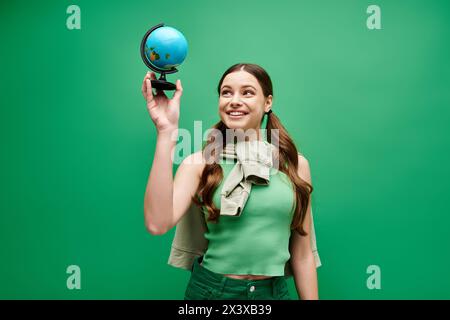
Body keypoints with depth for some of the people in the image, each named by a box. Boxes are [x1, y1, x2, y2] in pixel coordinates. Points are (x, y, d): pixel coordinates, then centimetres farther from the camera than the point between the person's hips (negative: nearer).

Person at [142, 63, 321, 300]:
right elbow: (157, 223, -24)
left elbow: (302, 253, 3)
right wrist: (166, 132, -24)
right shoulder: (200, 163, -7)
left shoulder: (295, 164, -3)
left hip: (274, 291, 2)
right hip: (211, 289, -1)